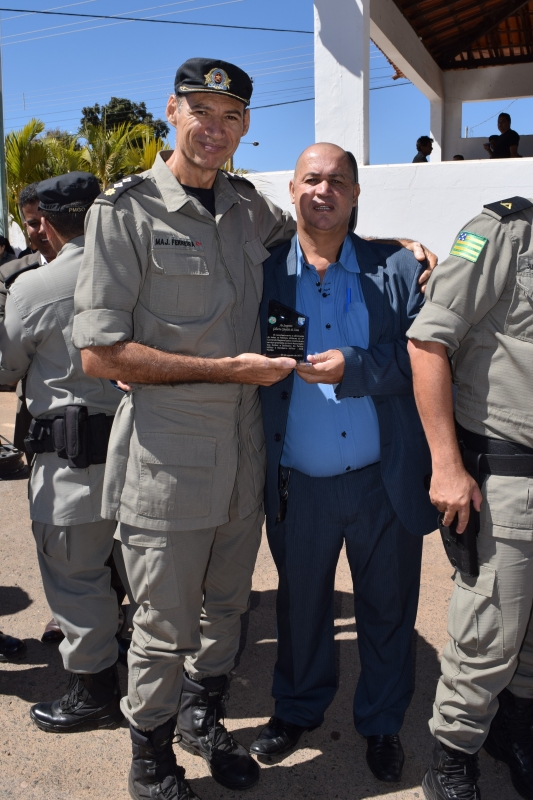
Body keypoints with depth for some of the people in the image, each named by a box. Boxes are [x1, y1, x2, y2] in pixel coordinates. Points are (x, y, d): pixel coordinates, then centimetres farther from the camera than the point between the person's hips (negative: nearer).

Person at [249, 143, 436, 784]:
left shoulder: (398, 268, 0)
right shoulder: (262, 273, 1)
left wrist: (355, 369, -18)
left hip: (385, 484, 0)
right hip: (299, 486, 1)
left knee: (387, 611, 16)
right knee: (300, 607, 19)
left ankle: (381, 724, 40)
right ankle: (297, 709, 45)